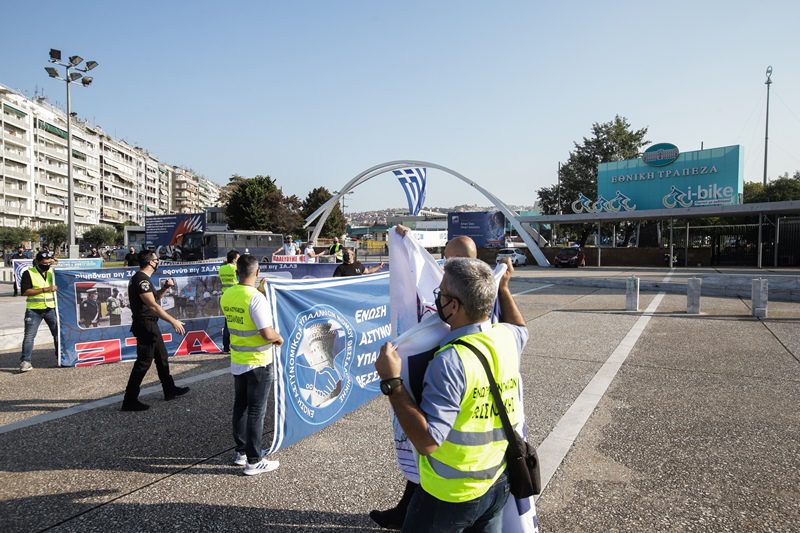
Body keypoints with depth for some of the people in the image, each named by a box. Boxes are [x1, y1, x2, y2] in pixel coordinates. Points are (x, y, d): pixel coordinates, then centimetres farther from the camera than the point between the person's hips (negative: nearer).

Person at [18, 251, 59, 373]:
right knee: (29, 336, -5)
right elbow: (25, 291, -14)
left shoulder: (52, 271, 8)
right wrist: (44, 290, -22)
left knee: (58, 333, 9)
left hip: (51, 308, 4)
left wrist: (56, 288, -2)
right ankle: (25, 361, -2)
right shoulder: (28, 273, -5)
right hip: (34, 310, -4)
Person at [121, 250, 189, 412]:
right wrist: (173, 321, -27)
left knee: (162, 357, 17)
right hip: (145, 325, -11)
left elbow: (154, 297, 25)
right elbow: (153, 306, -26)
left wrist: (165, 287, 8)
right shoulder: (141, 279, -18)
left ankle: (170, 390, 28)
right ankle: (130, 400, 0)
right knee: (143, 362, -7)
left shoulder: (143, 278, 14)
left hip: (150, 325, 11)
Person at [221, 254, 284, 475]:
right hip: (258, 363, -7)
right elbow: (267, 333, -26)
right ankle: (254, 461, 12)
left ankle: (241, 451, 31)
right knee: (256, 411, 3)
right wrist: (279, 338, -4)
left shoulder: (226, 296, 0)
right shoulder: (256, 298, -22)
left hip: (237, 361, 7)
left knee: (240, 407, 18)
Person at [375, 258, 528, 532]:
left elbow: (427, 441, -32)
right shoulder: (506, 336, -7)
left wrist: (391, 382, -30)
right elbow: (521, 328, 20)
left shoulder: (451, 361, -30)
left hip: (451, 494, -7)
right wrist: (503, 289, 27)